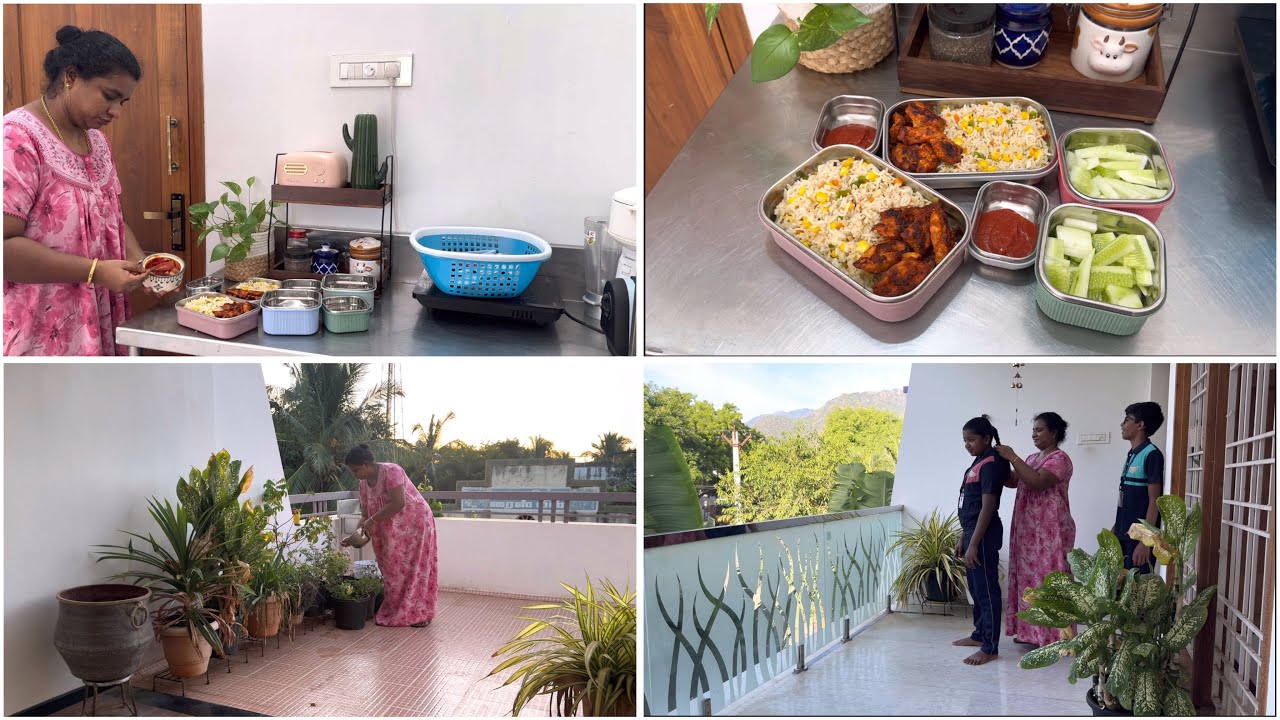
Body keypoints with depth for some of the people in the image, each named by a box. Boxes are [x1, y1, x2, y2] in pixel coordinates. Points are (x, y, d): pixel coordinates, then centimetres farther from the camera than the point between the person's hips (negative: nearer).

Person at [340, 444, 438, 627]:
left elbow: (398, 503, -31)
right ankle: (396, 611, 15)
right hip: (391, 530, 7)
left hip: (415, 523, -7)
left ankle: (421, 614, 5)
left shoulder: (391, 471, -23)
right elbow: (365, 514, 5)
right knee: (393, 568, 6)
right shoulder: (364, 484, 1)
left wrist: (373, 521, -25)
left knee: (414, 567, -3)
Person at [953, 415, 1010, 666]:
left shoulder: (991, 463, -15)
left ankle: (990, 647, 0)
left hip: (984, 534, -10)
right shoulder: (978, 463, 14)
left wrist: (974, 544, -22)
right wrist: (963, 539, 19)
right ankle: (980, 634, 31)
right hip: (973, 532, 10)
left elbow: (987, 507, -20)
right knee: (975, 587, 18)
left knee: (986, 589, -5)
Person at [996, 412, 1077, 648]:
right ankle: (1031, 631, 18)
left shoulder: (1059, 458, -11)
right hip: (1028, 529, 9)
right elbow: (1013, 481, 14)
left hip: (1050, 531, -9)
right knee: (1029, 577, 10)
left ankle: (1052, 636, -1)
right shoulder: (1032, 458, 17)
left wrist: (1013, 458, -23)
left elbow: (1037, 482, -25)